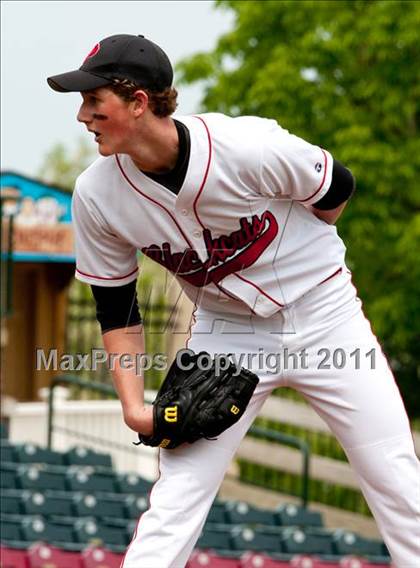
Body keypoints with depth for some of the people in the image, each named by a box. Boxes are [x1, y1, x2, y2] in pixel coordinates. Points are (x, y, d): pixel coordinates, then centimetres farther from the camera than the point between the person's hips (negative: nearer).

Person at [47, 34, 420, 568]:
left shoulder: (249, 147, -27)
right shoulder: (96, 195, -15)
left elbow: (336, 189, -7)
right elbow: (115, 308, -2)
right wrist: (133, 406, -11)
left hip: (324, 315, -2)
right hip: (225, 332, 2)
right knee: (174, 498, -8)